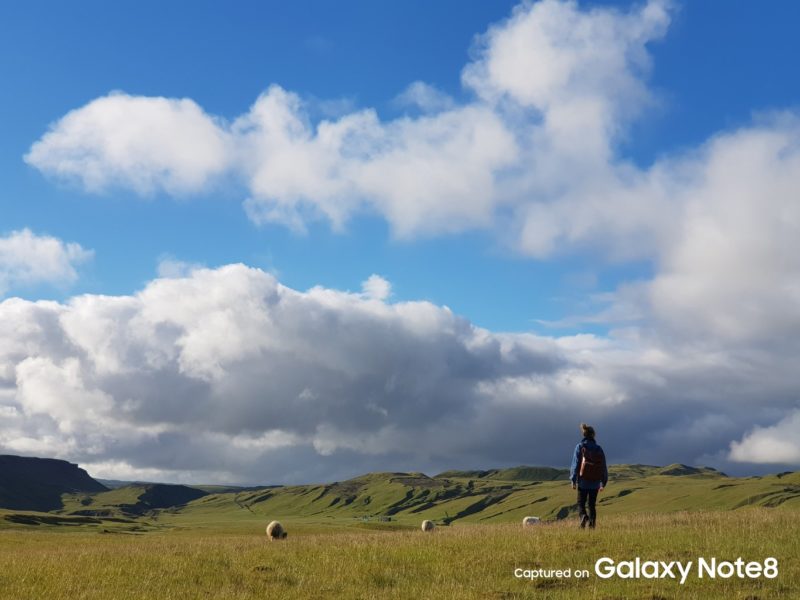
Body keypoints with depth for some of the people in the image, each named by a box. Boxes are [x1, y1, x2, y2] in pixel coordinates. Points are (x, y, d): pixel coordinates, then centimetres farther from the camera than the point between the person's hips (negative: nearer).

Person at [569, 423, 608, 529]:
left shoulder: (580, 447, -6)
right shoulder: (598, 448, 4)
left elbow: (575, 464, -8)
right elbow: (604, 467, 6)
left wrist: (573, 480, -4)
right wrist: (603, 483, 13)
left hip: (583, 481, -3)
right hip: (595, 482, 3)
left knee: (581, 503, 3)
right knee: (592, 505, 12)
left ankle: (583, 516, -25)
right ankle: (592, 524, 3)